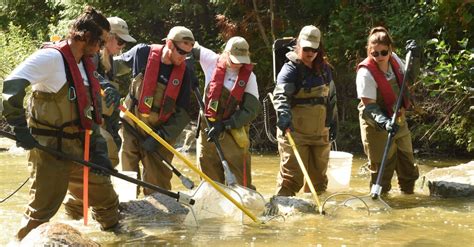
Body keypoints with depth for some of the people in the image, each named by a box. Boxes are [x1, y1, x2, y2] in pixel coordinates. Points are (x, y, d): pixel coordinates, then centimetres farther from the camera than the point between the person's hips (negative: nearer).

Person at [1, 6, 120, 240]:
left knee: (106, 199, 17)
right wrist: (20, 127, -25)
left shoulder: (85, 65, 12)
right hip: (50, 150, -8)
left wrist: (99, 150, 6)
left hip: (80, 149, 8)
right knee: (41, 212, -4)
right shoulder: (52, 57, -15)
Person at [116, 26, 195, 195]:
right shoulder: (143, 53, -9)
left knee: (159, 183, 2)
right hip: (131, 127, -1)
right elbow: (116, 65, 11)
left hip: (160, 132, 1)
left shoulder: (184, 73, -6)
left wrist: (162, 136, -14)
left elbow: (183, 113, -6)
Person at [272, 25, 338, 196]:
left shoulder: (324, 69, 11)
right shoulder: (291, 68, -9)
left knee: (319, 174, 14)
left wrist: (333, 122, 20)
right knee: (292, 174, -12)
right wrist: (283, 114, -42)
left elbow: (331, 97, 21)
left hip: (320, 132, 6)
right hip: (294, 132, -6)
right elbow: (280, 94, -25)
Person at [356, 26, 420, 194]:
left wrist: (415, 58, 1)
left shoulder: (394, 60, -3)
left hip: (398, 121, 7)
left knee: (408, 165, 17)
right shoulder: (366, 72, -23)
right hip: (377, 127, -7)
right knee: (382, 168, -2)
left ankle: (408, 193, 34)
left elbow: (409, 79, 15)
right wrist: (384, 122, -39)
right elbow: (369, 106, -25)